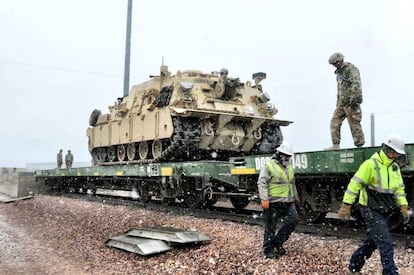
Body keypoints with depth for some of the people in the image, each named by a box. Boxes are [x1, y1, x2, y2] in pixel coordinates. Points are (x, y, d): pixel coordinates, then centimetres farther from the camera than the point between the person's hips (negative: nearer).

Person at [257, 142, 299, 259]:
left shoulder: (289, 167, 18)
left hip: (288, 202, 7)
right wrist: (264, 199, -23)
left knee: (293, 220, -5)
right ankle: (268, 250, 14)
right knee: (270, 227, 0)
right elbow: (262, 183, -15)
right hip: (274, 202, -7)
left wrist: (295, 197, 29)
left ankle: (278, 242, 10)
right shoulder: (269, 166, -7)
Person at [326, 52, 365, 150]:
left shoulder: (351, 68, -7)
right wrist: (338, 101, 22)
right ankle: (335, 145, 3)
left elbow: (356, 84, -19)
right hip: (341, 102, 9)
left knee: (354, 124, -5)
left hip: (351, 102, -9)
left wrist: (353, 98, -26)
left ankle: (360, 145, 2)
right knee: (334, 122, 1)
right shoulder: (339, 71, 21)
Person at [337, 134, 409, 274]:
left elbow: (399, 188, 15)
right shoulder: (371, 164, -18)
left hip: (383, 212, 9)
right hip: (371, 211, -9)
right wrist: (346, 206, -21)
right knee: (386, 245, -9)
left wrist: (403, 207, 7)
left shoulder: (394, 167, 8)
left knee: (372, 242, 17)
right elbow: (355, 184, -19)